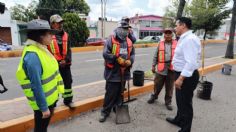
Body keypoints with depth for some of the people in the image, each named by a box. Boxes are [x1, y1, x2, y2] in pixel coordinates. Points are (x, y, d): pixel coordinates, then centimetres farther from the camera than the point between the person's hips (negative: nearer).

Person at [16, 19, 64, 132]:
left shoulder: (40, 49, 3)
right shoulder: (32, 55, -27)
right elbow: (36, 86, -27)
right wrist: (44, 107, -21)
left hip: (50, 98, 8)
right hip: (43, 102, -8)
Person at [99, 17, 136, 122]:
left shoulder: (129, 41, 9)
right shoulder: (111, 40, -9)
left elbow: (132, 54, 11)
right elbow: (105, 54, -16)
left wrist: (130, 61, -10)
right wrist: (117, 59, -23)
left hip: (124, 72, 6)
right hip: (112, 72, -5)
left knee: (120, 93, 19)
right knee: (110, 93, 1)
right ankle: (105, 112, 17)